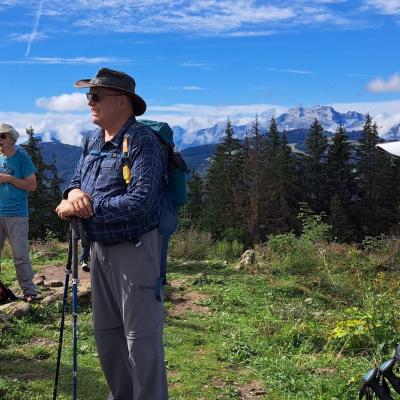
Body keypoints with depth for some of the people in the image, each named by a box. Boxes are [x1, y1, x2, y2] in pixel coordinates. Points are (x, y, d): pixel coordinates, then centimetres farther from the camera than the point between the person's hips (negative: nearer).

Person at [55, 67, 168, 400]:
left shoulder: (142, 142, -17)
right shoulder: (95, 140, 10)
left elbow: (140, 201, -27)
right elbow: (78, 178, 15)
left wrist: (80, 207, -23)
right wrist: (74, 192, -11)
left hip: (134, 250, -9)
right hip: (100, 248, 9)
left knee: (141, 336, -1)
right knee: (106, 332, 19)